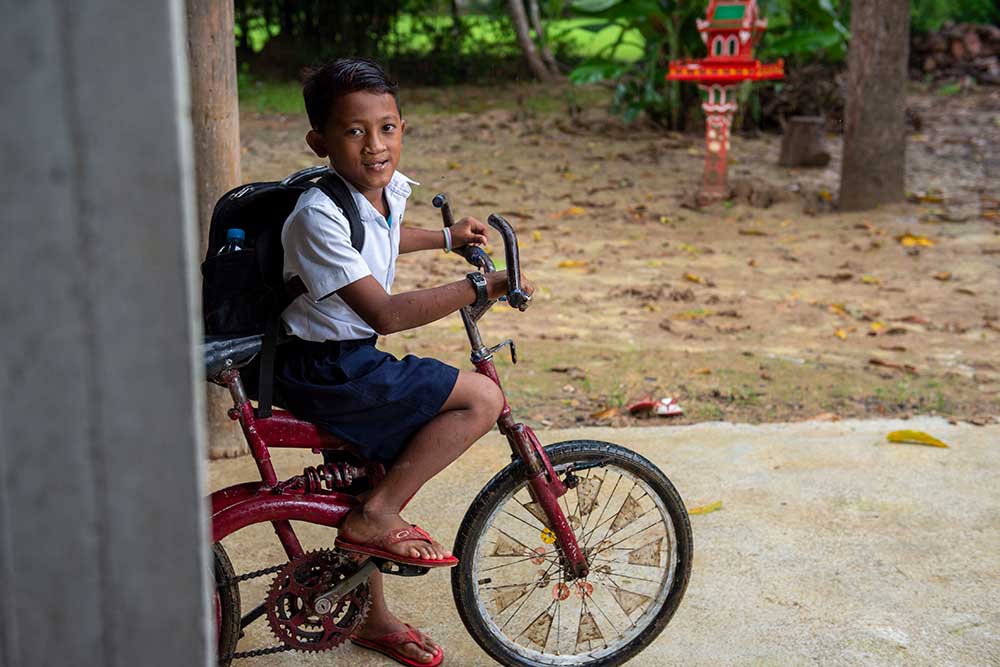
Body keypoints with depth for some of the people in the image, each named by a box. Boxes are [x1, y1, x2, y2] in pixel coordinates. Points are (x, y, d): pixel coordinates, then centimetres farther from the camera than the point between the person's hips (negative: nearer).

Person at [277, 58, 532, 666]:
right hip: (326, 370, -9)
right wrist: (480, 288, -32)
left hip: (353, 362, 9)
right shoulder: (319, 216, -26)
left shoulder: (389, 190, 2)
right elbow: (385, 312, -32)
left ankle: (373, 618, 41)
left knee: (367, 487, 21)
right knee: (482, 398, -15)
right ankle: (377, 518, -7)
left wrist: (448, 238, 28)